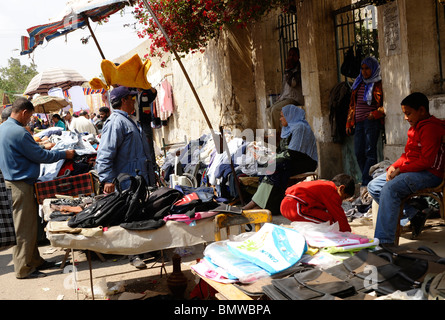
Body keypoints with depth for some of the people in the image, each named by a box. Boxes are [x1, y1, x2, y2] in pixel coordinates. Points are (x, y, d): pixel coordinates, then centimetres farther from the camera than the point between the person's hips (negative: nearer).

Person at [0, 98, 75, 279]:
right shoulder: (19, 133, -21)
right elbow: (40, 156, -15)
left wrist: (37, 146, 28)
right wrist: (65, 154, -5)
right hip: (21, 184, -10)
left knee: (29, 224, 17)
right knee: (25, 227, -2)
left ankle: (34, 261, 26)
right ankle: (23, 269, 7)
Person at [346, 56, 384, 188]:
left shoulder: (379, 84, 0)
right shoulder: (358, 84, 20)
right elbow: (352, 105, 23)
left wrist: (376, 113, -19)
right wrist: (349, 123, 17)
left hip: (372, 122, -7)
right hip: (359, 123, 7)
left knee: (370, 152, -10)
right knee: (359, 153, 3)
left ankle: (366, 183, -11)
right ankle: (367, 181, 12)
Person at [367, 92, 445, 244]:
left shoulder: (430, 128, -14)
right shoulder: (415, 127, 18)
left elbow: (426, 161, -21)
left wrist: (400, 170, -17)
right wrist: (393, 167, 3)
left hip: (429, 174, -11)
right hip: (412, 171, 11)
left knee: (390, 189, -33)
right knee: (373, 186, 3)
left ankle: (384, 241, -33)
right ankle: (414, 215, 1)